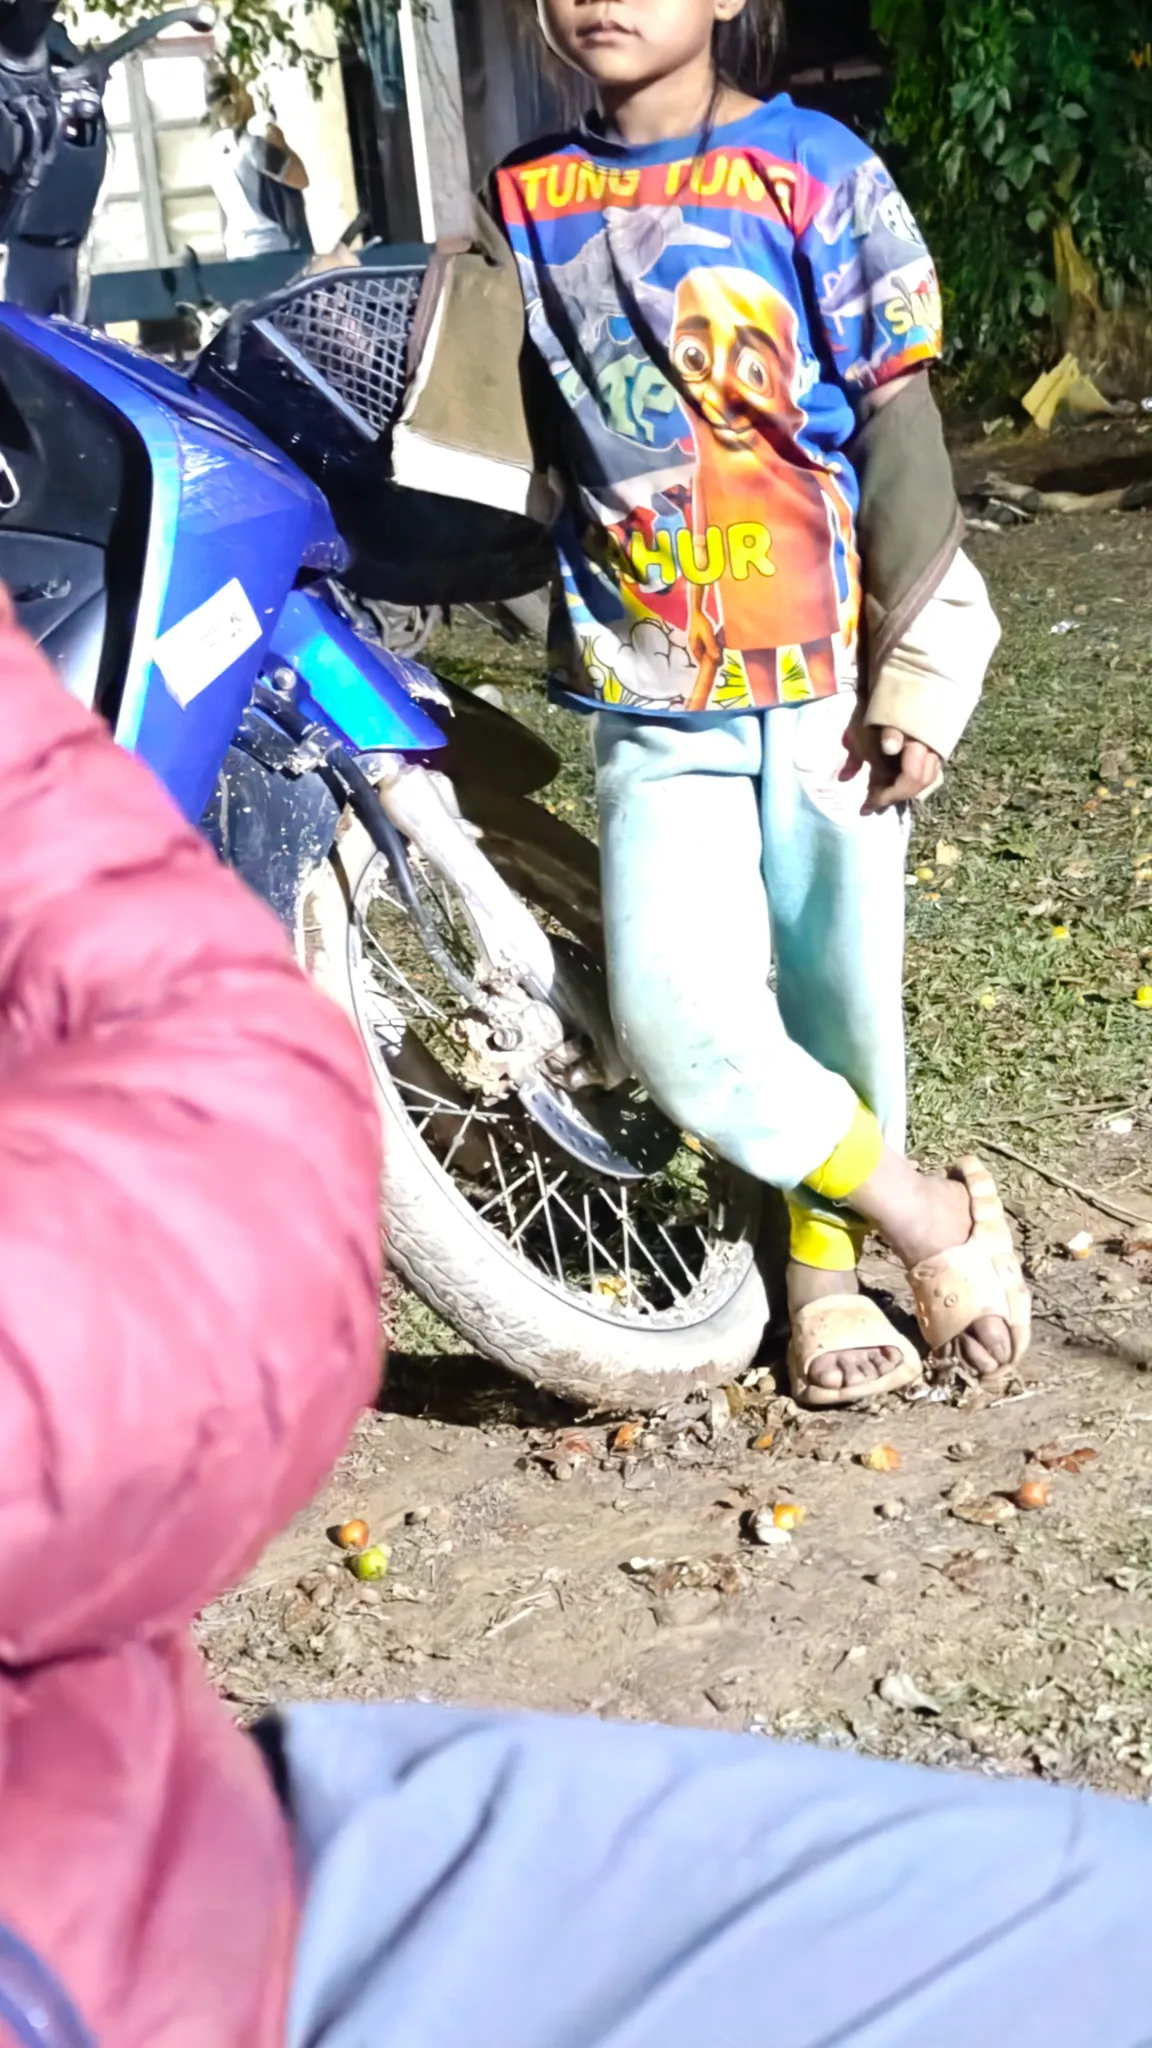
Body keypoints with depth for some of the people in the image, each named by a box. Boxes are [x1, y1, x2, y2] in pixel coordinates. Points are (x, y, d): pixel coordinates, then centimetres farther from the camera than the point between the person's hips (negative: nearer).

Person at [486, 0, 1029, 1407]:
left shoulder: (816, 172, -2)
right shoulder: (525, 199, 8)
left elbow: (897, 427, -3)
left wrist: (919, 670, -8)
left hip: (822, 673, -2)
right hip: (654, 700, 2)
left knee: (839, 990, 7)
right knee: (680, 1024, -13)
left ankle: (825, 1262, 32)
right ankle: (929, 1219, 10)